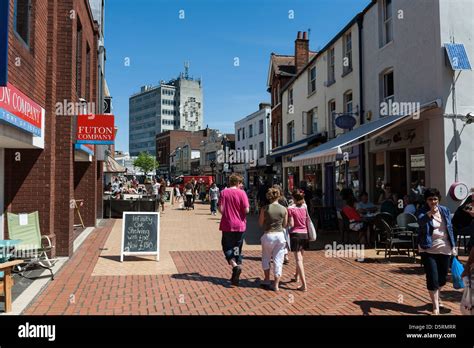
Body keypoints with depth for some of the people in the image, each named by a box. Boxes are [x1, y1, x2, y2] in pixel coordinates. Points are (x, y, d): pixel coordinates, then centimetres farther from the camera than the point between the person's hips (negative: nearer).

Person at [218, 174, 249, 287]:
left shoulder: (224, 192, -4)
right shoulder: (242, 193, -7)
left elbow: (221, 210, -8)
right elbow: (246, 210, -12)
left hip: (227, 225, -1)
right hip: (240, 225, 1)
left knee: (227, 248, 12)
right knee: (237, 249, 13)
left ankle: (235, 266, -14)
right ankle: (235, 277, 17)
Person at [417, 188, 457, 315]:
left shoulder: (445, 210, 4)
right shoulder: (423, 211, -10)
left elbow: (450, 228, 11)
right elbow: (421, 221, -33)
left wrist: (453, 245, 9)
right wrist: (429, 214, -52)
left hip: (444, 249, 5)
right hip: (428, 249, -4)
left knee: (442, 277, 15)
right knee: (432, 278, -6)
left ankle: (436, 298, 40)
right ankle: (436, 307, 4)